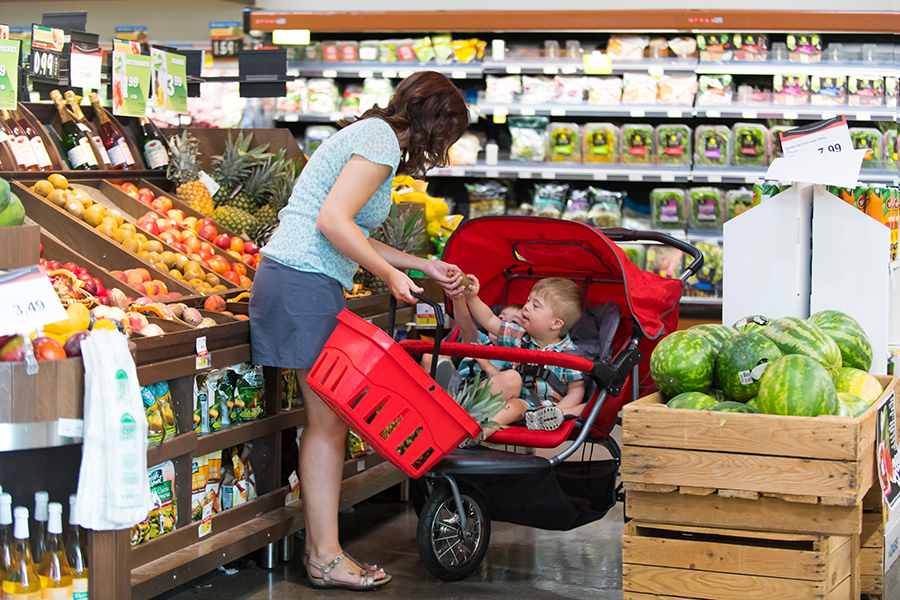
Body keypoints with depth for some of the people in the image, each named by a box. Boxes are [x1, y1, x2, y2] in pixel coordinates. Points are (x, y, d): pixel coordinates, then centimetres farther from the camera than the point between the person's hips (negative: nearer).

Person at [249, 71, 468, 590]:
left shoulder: (371, 135, 23)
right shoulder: (381, 140, -9)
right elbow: (333, 220, -20)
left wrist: (425, 266, 28)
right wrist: (392, 274, -11)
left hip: (294, 278, 10)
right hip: (306, 281, -10)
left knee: (326, 420, 9)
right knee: (330, 420, -7)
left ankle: (320, 547, 13)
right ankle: (326, 558, -3)